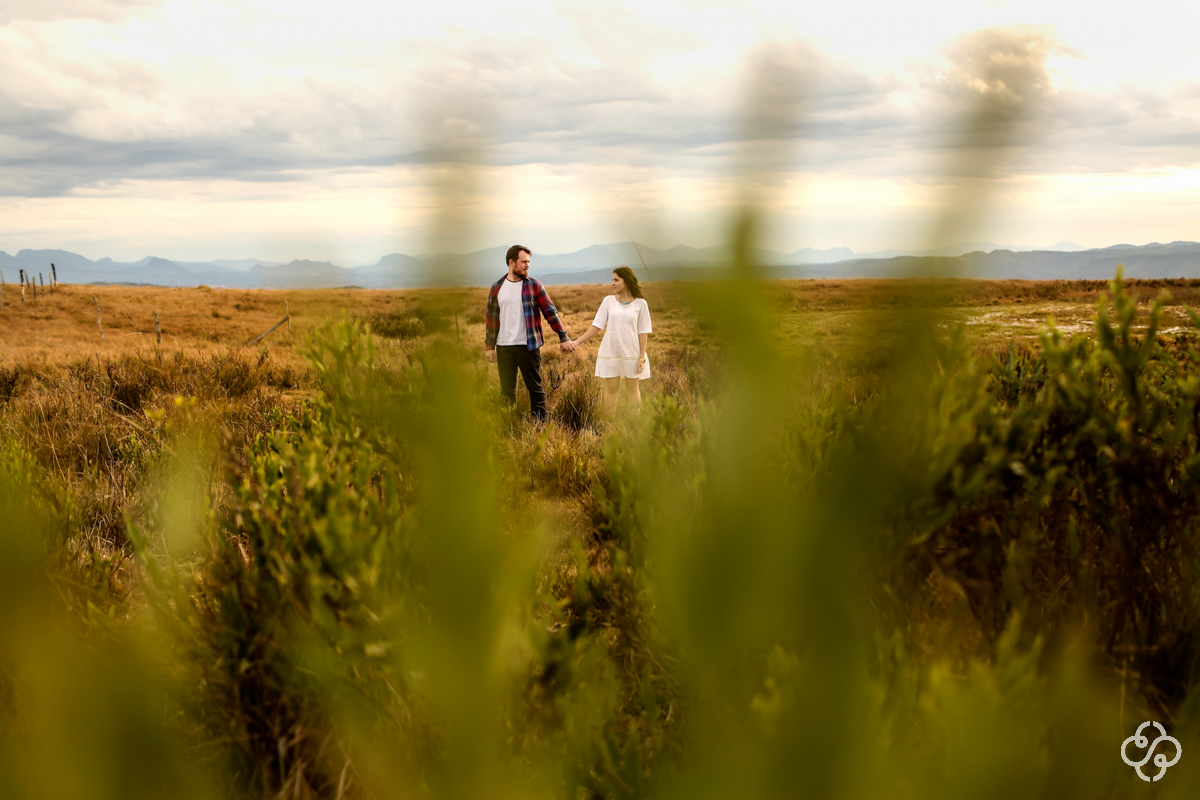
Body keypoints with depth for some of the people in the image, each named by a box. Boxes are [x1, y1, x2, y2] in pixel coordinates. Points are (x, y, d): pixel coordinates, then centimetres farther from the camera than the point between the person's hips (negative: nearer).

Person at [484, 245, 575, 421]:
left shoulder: (534, 285, 1)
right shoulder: (497, 287, 6)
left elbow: (550, 312, 2)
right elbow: (491, 317, 10)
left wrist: (563, 337, -3)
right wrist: (489, 346, 6)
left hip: (528, 346, -2)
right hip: (503, 347, 2)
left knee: (535, 388, 3)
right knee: (507, 390, 8)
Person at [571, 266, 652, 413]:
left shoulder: (640, 304, -1)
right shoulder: (609, 301, 4)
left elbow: (643, 333, 0)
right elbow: (596, 326, 3)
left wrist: (642, 357, -5)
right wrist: (575, 343, -4)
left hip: (631, 354, -1)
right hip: (610, 353, 1)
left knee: (633, 389, 7)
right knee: (611, 389, 4)